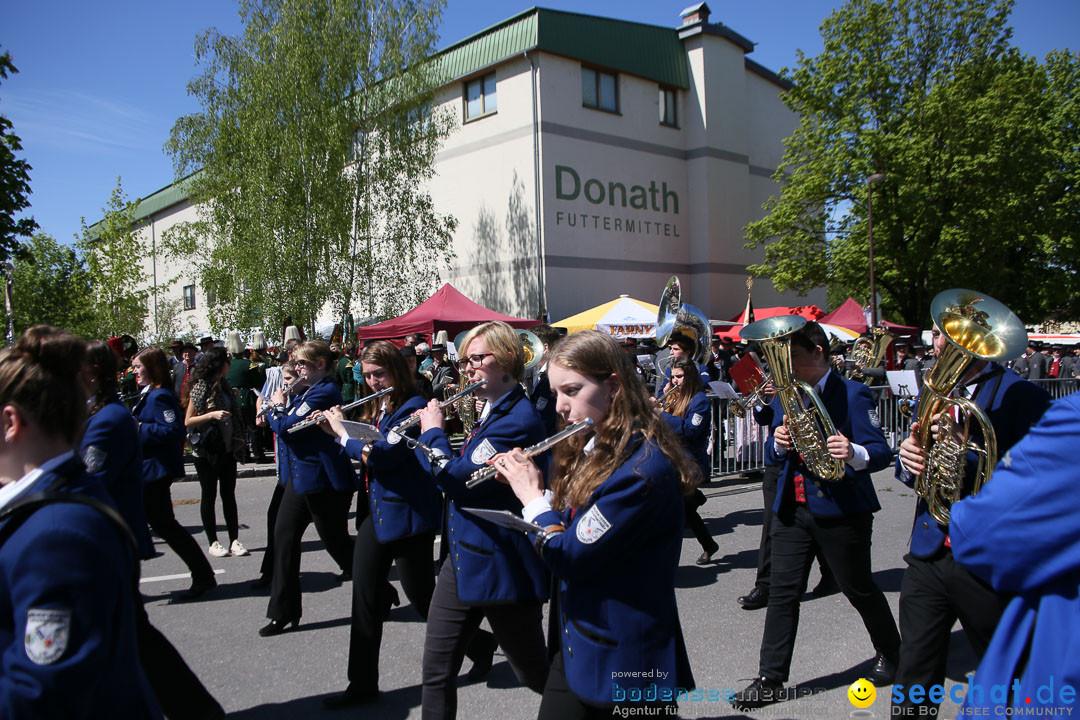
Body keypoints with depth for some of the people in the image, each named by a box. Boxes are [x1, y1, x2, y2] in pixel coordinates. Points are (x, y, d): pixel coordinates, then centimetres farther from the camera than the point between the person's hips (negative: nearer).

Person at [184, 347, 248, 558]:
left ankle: (234, 540, 10)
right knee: (209, 495, 4)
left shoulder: (224, 385, 9)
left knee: (229, 495, 7)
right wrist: (211, 415, -24)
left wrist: (237, 442, 12)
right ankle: (213, 542, 12)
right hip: (206, 451, -6)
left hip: (227, 449, 6)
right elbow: (188, 422, -10)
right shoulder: (200, 388, -10)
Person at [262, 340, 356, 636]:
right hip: (300, 476, 10)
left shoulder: (324, 392, -20)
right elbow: (290, 422, 15)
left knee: (336, 542, 3)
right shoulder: (311, 391, 13)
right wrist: (280, 409, -1)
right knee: (284, 535, 7)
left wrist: (276, 407, -4)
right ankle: (284, 611, 15)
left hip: (322, 480, -10)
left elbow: (286, 427, -22)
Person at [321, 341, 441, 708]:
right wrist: (336, 429, 0)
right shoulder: (376, 409, 10)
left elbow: (380, 455, -26)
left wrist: (342, 432, -14)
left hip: (409, 513, -8)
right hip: (377, 509, 8)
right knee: (365, 595, 7)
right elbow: (366, 450, 14)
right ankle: (363, 684, 18)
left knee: (420, 594, 6)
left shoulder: (413, 407, -17)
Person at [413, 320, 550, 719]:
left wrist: (433, 431, -8)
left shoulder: (520, 420, -20)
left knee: (536, 674, 10)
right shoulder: (490, 412, 11)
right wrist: (431, 431, 5)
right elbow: (460, 470, 18)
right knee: (436, 670, 11)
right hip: (461, 557, 9)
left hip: (501, 567, -9)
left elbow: (459, 477, -23)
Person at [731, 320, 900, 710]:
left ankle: (888, 652, 39)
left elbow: (881, 452, -14)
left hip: (840, 509, -5)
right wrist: (779, 441, -9)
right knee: (782, 593, 3)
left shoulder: (852, 394, -10)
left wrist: (854, 453, -35)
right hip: (792, 506, 5)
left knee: (858, 589, 12)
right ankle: (770, 681, 10)